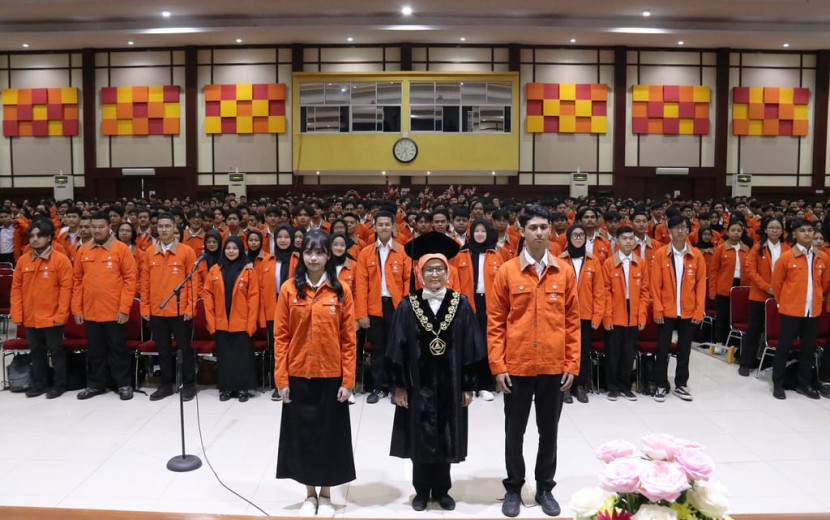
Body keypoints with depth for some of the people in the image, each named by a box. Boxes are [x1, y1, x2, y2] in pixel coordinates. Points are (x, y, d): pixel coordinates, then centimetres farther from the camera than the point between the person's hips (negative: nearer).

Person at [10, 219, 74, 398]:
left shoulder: (61, 260, -8)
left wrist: (61, 315, -14)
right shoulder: (23, 260, 6)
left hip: (51, 318, -5)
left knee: (56, 351, 5)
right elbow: (16, 289, 7)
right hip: (30, 318, 5)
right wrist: (17, 315, 1)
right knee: (36, 352, 15)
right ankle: (39, 383, 26)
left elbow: (66, 289, -10)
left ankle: (59, 384, 15)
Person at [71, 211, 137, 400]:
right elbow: (77, 281, 9)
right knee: (95, 350, 14)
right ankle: (96, 384, 26)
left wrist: (124, 308, -12)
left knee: (118, 349, 5)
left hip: (114, 311, -4)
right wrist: (77, 309, 4)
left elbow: (129, 279, -7)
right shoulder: (82, 251, 7)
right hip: (90, 312, 4)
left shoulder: (121, 249, -5)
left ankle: (124, 384, 15)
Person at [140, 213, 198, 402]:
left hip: (180, 310, -3)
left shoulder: (187, 251, -4)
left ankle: (188, 384, 17)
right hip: (156, 311, 4)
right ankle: (167, 384, 24)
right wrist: (145, 308, 4)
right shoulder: (150, 252, 6)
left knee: (185, 348, 5)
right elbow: (145, 282, 8)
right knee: (163, 349, 12)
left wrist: (190, 307, -9)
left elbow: (193, 281, -5)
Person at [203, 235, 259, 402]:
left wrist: (251, 323, -10)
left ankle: (243, 388, 16)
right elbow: (208, 295, 4)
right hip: (221, 323, 2)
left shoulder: (248, 271, -2)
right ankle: (226, 388, 21)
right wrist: (211, 320, -3)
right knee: (224, 356, 10)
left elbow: (253, 298, -4)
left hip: (242, 324, -2)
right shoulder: (215, 270, 5)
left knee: (243, 356, 5)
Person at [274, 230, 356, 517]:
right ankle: (310, 494, 27)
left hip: (331, 376, -1)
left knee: (329, 434, 9)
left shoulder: (341, 291, -4)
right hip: (298, 376, 1)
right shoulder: (289, 289, -2)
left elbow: (349, 339, -3)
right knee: (302, 434, 10)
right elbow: (280, 336, -2)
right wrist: (281, 379, -6)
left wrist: (348, 380, -7)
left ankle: (326, 495, 26)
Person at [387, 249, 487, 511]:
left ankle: (441, 490, 26)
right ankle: (421, 491, 24)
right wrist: (399, 385, -3)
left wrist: (469, 385, -2)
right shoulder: (407, 306, -3)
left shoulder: (461, 305, -2)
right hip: (418, 384, 0)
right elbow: (397, 349, -1)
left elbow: (472, 348, -1)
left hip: (450, 384, 1)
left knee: (446, 437, 9)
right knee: (420, 438, 8)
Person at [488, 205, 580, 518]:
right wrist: (498, 366, -8)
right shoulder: (507, 271, -4)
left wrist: (572, 365, 0)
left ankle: (545, 488, 30)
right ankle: (513, 489, 27)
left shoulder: (565, 272, 1)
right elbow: (495, 323, -3)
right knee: (514, 431, 11)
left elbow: (573, 322, 4)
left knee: (549, 431, 14)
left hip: (554, 367, 2)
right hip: (516, 367, -1)